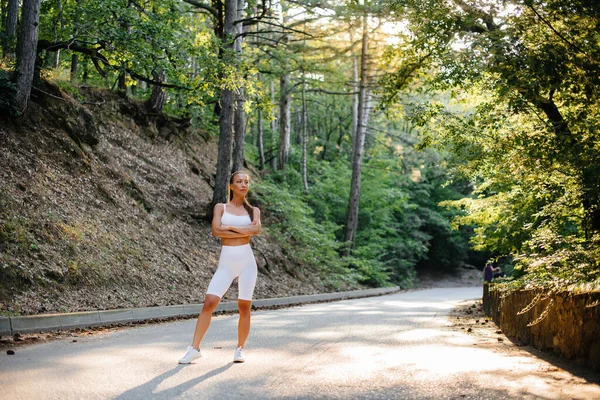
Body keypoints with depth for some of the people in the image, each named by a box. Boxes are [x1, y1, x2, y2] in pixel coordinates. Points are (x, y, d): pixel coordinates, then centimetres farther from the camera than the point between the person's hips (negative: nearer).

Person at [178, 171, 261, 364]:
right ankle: (194, 348, -3)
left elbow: (256, 229, -12)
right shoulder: (220, 207, 7)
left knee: (244, 306, 1)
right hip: (226, 263, 0)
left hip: (247, 261, 1)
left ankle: (239, 349, 15)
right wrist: (245, 231, -11)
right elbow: (216, 230, -11)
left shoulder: (253, 210, 9)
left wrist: (229, 227, -11)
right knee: (209, 303, -9)